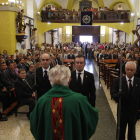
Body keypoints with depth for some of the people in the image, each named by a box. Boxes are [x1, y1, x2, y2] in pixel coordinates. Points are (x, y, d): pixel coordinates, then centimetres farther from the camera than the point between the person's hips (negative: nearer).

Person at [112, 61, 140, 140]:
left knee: (132, 133, 18)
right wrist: (117, 96, -33)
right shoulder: (118, 81, -9)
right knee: (121, 132, 17)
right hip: (122, 112, -1)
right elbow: (114, 94, -11)